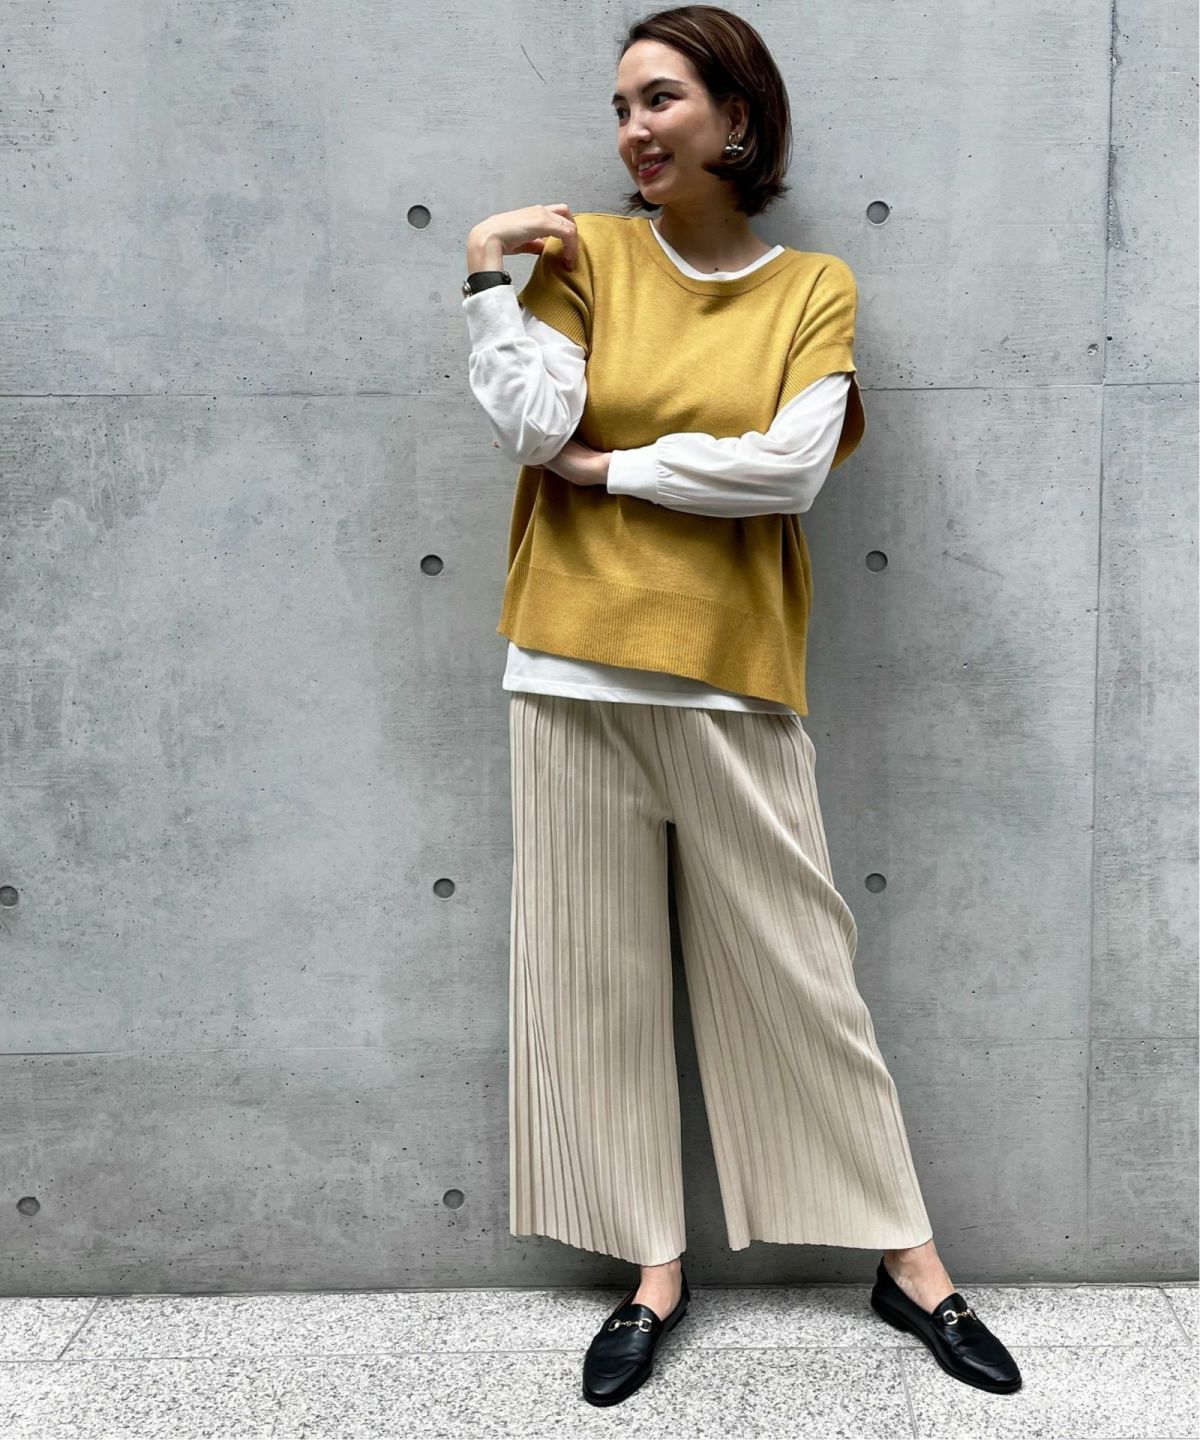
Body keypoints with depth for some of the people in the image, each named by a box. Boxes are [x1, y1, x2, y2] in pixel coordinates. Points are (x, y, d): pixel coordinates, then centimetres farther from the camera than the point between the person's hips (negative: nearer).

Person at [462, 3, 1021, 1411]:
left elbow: (791, 465, -10)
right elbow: (529, 425, -5)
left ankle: (907, 1258, 21)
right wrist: (488, 273, -7)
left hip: (731, 674, -1)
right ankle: (654, 1267, 22)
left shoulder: (816, 288, 6)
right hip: (575, 665, 2)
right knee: (597, 972, 6)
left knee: (797, 968, 5)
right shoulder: (585, 251, 8)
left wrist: (606, 468, -7)